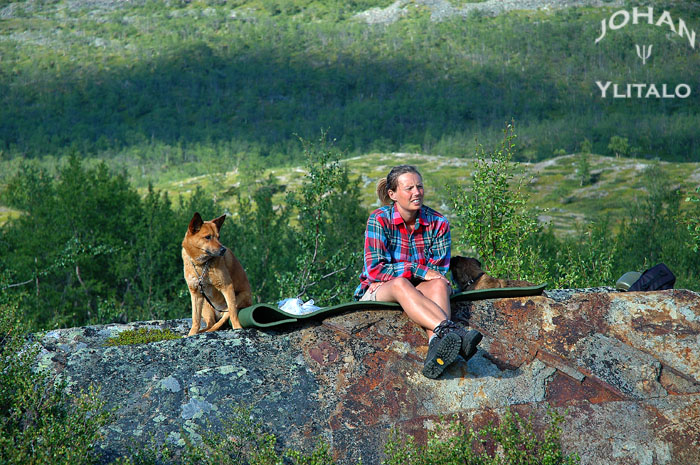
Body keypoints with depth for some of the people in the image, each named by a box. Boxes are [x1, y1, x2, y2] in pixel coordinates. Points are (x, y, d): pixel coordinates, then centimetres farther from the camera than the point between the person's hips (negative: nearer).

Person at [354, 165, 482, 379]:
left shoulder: (438, 223, 1)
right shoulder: (379, 220, -7)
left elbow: (439, 272, -2)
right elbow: (374, 269, -13)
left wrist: (393, 271, -16)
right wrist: (419, 271, -22)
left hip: (418, 290, 3)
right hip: (377, 293, -3)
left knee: (439, 284, -31)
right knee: (400, 284, -37)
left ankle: (436, 346, -59)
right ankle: (451, 331, -59)